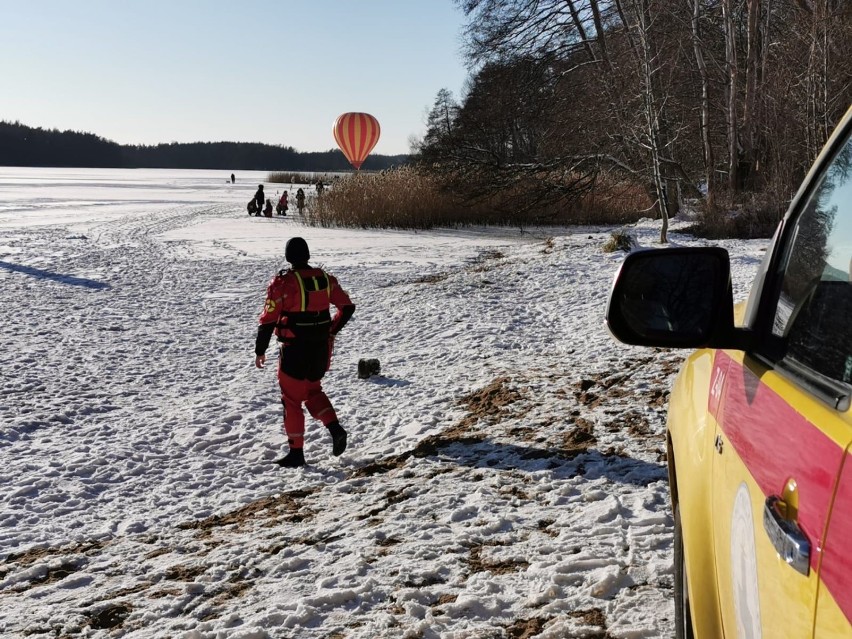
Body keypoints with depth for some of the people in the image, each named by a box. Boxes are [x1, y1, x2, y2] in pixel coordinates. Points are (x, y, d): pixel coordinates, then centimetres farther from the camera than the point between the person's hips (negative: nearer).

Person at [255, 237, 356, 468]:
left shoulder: (283, 282, -14)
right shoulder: (325, 278, 2)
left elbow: (268, 319, -12)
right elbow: (347, 307, 7)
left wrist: (260, 350, -2)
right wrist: (330, 331, 20)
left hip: (294, 349, -5)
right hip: (321, 348, 5)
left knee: (292, 399, 8)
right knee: (313, 390, 25)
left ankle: (296, 453, 11)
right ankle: (335, 428, 5)